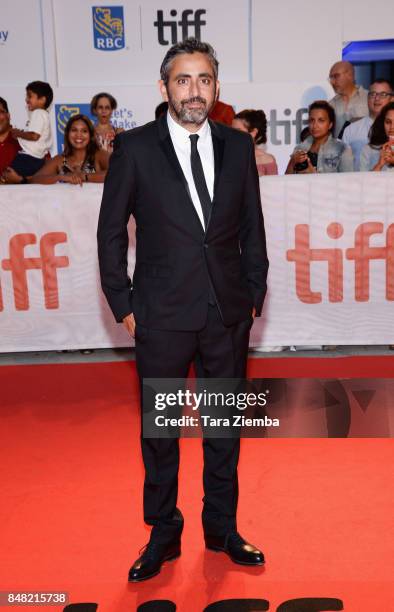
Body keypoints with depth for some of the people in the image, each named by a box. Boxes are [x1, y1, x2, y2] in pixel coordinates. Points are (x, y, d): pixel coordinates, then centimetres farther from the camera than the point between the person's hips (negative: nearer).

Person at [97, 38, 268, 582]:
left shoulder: (238, 145, 5)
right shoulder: (135, 148, -4)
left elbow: (252, 227, 10)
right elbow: (111, 232, 0)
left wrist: (255, 294, 6)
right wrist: (123, 305, -4)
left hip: (229, 313, 3)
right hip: (162, 315, -2)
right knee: (159, 429, 11)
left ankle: (222, 528, 34)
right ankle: (163, 535, 30)